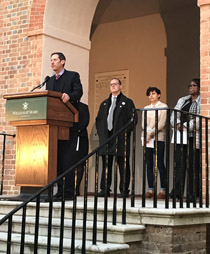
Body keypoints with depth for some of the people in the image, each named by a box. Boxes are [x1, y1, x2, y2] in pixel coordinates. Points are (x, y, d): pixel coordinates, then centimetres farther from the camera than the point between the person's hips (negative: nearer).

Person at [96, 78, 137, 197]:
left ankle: (124, 190, 2)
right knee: (106, 164, 6)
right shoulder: (105, 103, 20)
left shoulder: (127, 102, 4)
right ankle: (105, 189, 12)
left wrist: (125, 133, -11)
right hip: (106, 137, 5)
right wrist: (101, 132, 7)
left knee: (123, 164, -3)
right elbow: (99, 119, 21)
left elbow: (132, 119, -3)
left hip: (121, 138, -5)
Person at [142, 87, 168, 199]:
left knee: (160, 164, -7)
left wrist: (151, 133, -11)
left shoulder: (163, 107, 3)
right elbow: (143, 123, 10)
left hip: (158, 138, -4)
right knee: (149, 164, 1)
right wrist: (148, 131, -9)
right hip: (147, 138, 5)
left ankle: (162, 190, -5)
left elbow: (161, 124, -6)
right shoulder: (146, 108, 18)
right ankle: (150, 190, 4)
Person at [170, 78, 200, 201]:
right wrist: (177, 124, -7)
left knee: (193, 164, -4)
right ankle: (177, 191, 0)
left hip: (194, 137, -5)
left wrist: (186, 126, -15)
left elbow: (200, 119, -11)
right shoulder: (182, 100, 20)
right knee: (179, 163, 0)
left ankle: (193, 194, 1)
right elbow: (174, 114, 12)